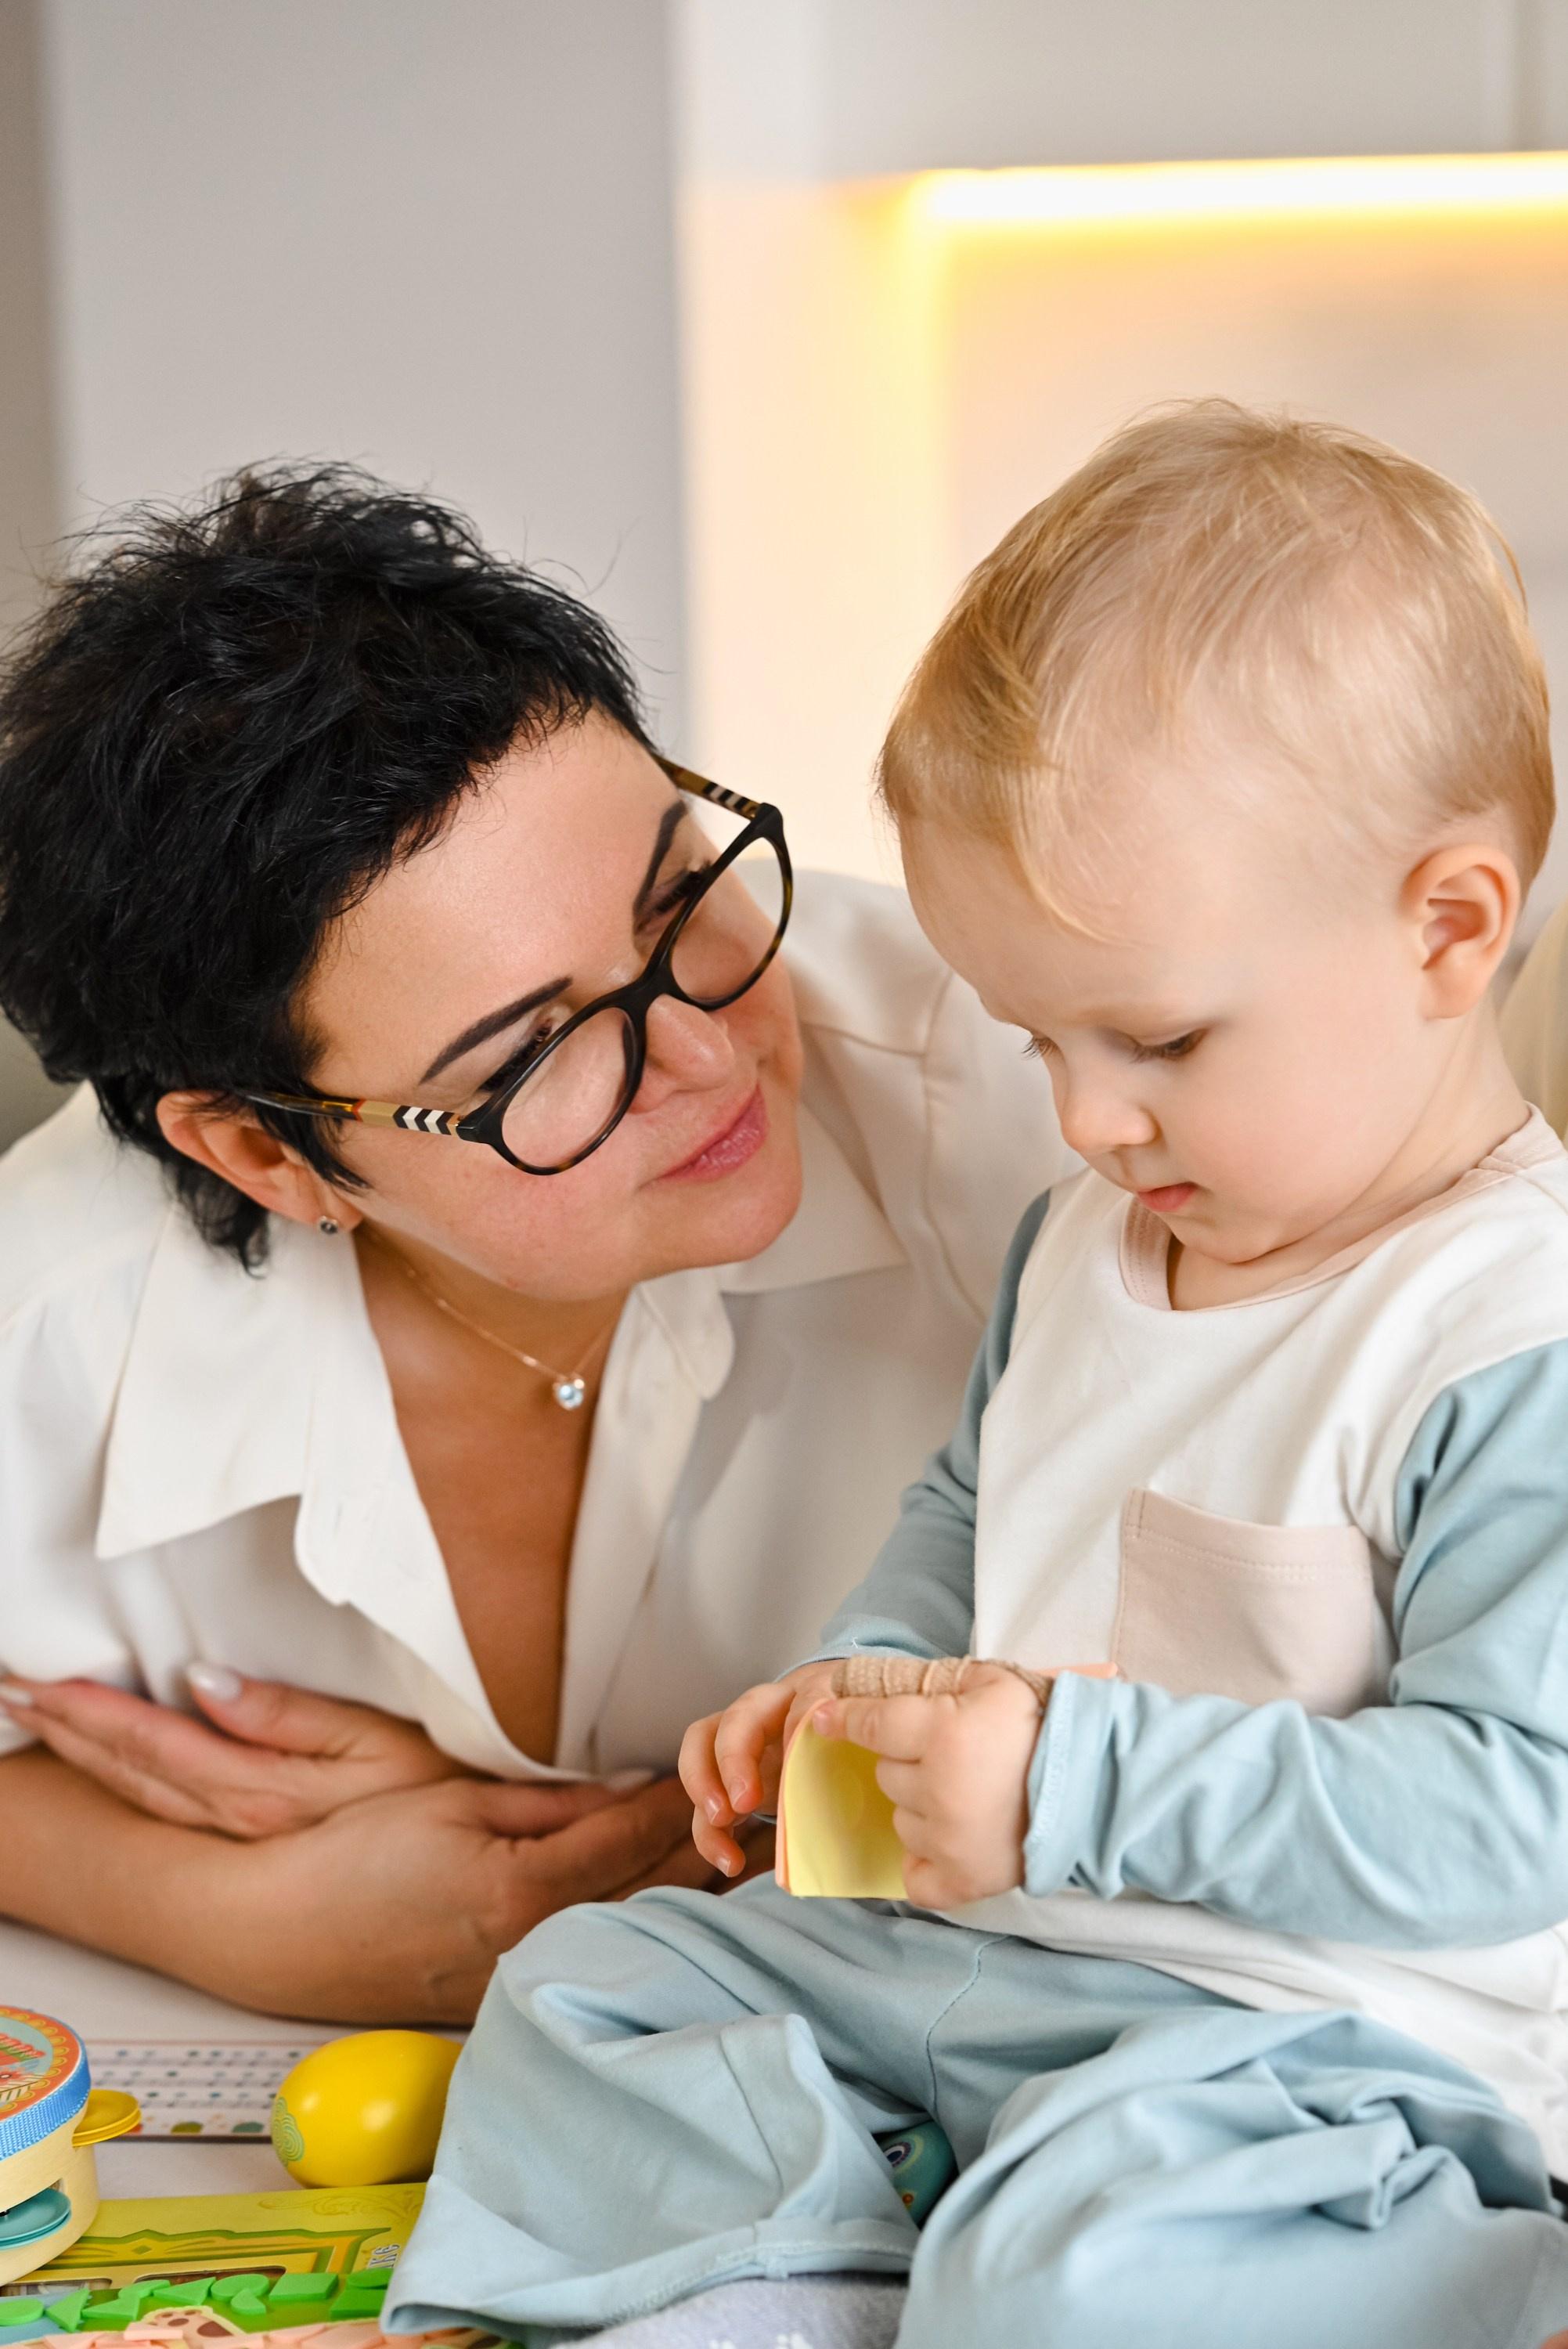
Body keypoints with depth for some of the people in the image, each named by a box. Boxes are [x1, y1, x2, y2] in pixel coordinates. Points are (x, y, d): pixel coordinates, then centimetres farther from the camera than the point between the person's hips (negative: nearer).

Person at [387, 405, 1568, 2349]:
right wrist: (862, 1688, 5)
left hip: (1316, 2031, -9)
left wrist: (1086, 1779, -28)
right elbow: (964, 1519, 26)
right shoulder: (1085, 1242, 9)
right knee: (578, 1996, 4)